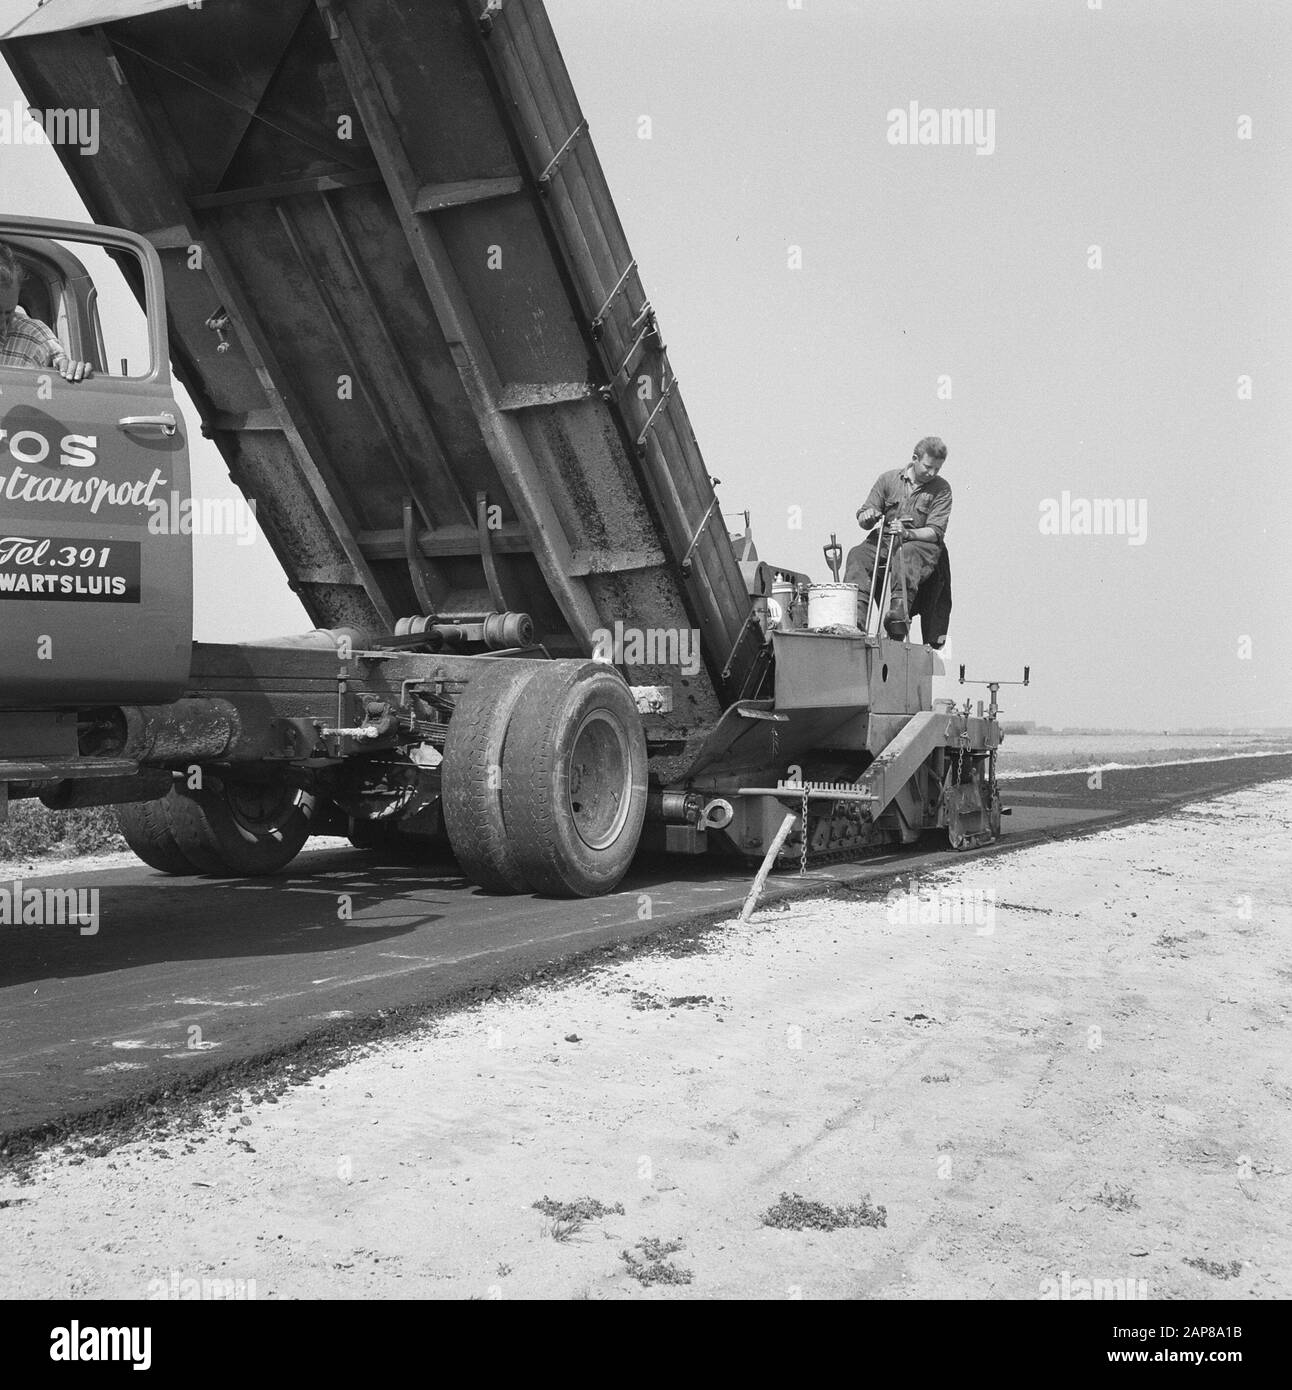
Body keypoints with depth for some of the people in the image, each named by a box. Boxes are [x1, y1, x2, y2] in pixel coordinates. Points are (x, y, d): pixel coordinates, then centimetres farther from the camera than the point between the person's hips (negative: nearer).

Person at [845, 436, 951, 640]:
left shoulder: (941, 489, 3)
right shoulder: (889, 479, 9)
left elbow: (935, 532, -5)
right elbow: (863, 522, 10)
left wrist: (907, 533, -24)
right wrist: (867, 517, -16)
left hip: (921, 543, -3)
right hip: (883, 540, 3)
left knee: (907, 553, -38)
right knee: (857, 554, -28)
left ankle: (900, 611, -57)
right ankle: (856, 614, -45)